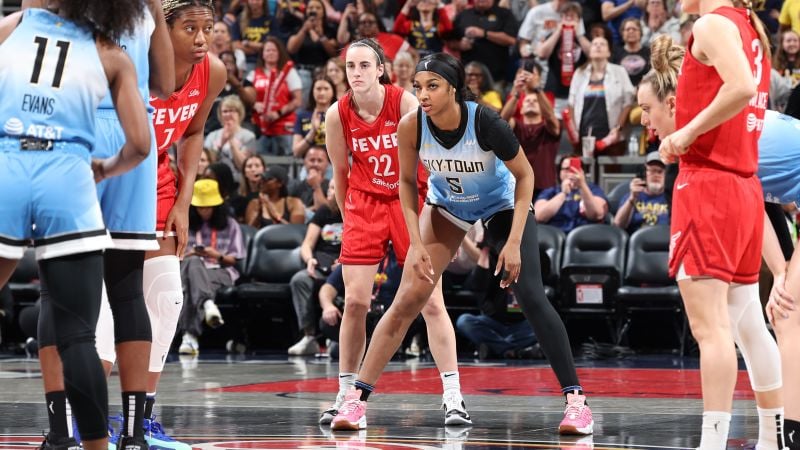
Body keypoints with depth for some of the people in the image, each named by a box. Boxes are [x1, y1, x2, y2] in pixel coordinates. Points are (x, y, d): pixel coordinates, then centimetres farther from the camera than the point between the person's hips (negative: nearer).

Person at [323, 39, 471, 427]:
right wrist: (347, 219, 11)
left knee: (431, 301, -7)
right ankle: (345, 395, 7)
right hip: (365, 204, 2)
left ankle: (453, 398, -5)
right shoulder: (337, 115, -7)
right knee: (355, 301, -4)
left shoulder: (405, 102, -16)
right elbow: (340, 173, 6)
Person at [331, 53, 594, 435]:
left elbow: (525, 176, -20)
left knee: (530, 295, -16)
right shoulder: (411, 127, -25)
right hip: (447, 206, 3)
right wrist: (416, 244, -15)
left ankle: (575, 399, -10)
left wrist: (514, 242, -24)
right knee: (406, 301, -5)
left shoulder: (485, 123, -32)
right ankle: (356, 399, 0)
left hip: (502, 206, -3)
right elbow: (407, 182, -7)